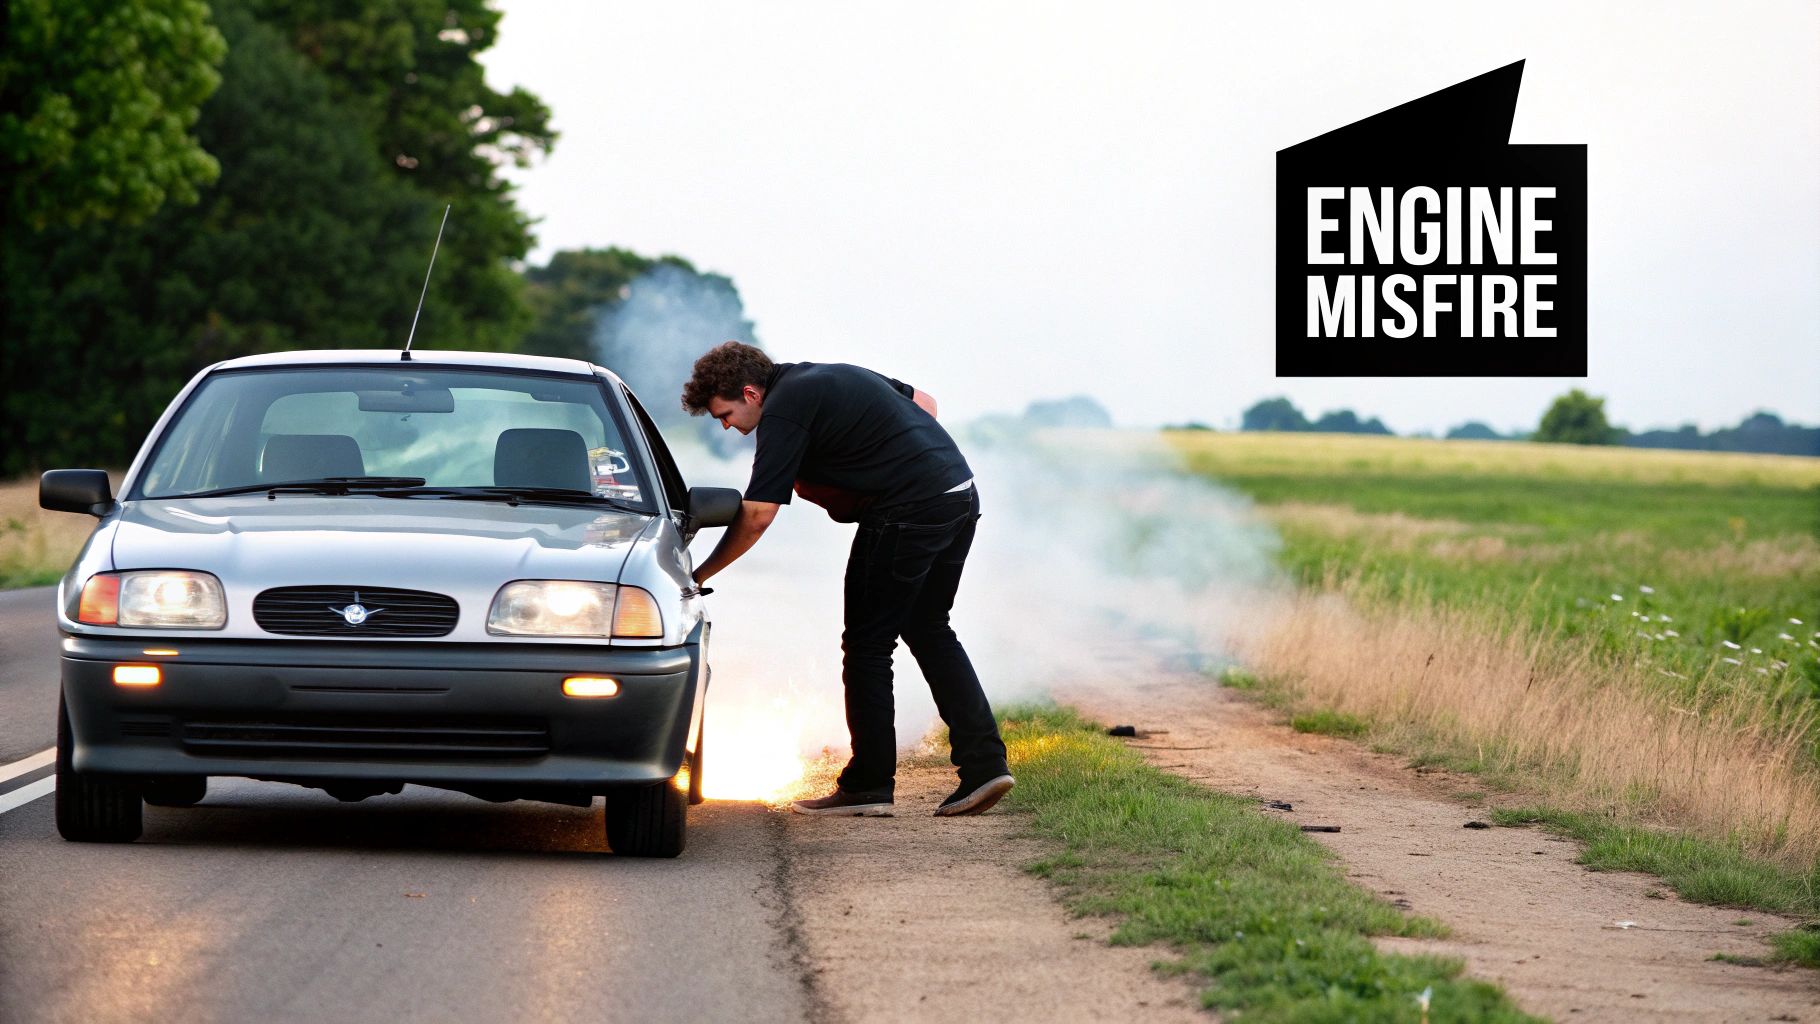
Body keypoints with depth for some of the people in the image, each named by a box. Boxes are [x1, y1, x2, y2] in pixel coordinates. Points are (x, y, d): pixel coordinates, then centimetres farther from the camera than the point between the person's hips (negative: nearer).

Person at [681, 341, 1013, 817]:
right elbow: (923, 403, 27)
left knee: (867, 644, 1)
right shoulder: (831, 377, 19)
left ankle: (868, 784, 5)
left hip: (906, 511, -9)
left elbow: (757, 514, -13)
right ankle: (984, 762, 10)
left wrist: (698, 576, -5)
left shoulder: (784, 410, -9)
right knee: (929, 630, 18)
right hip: (960, 492, 9)